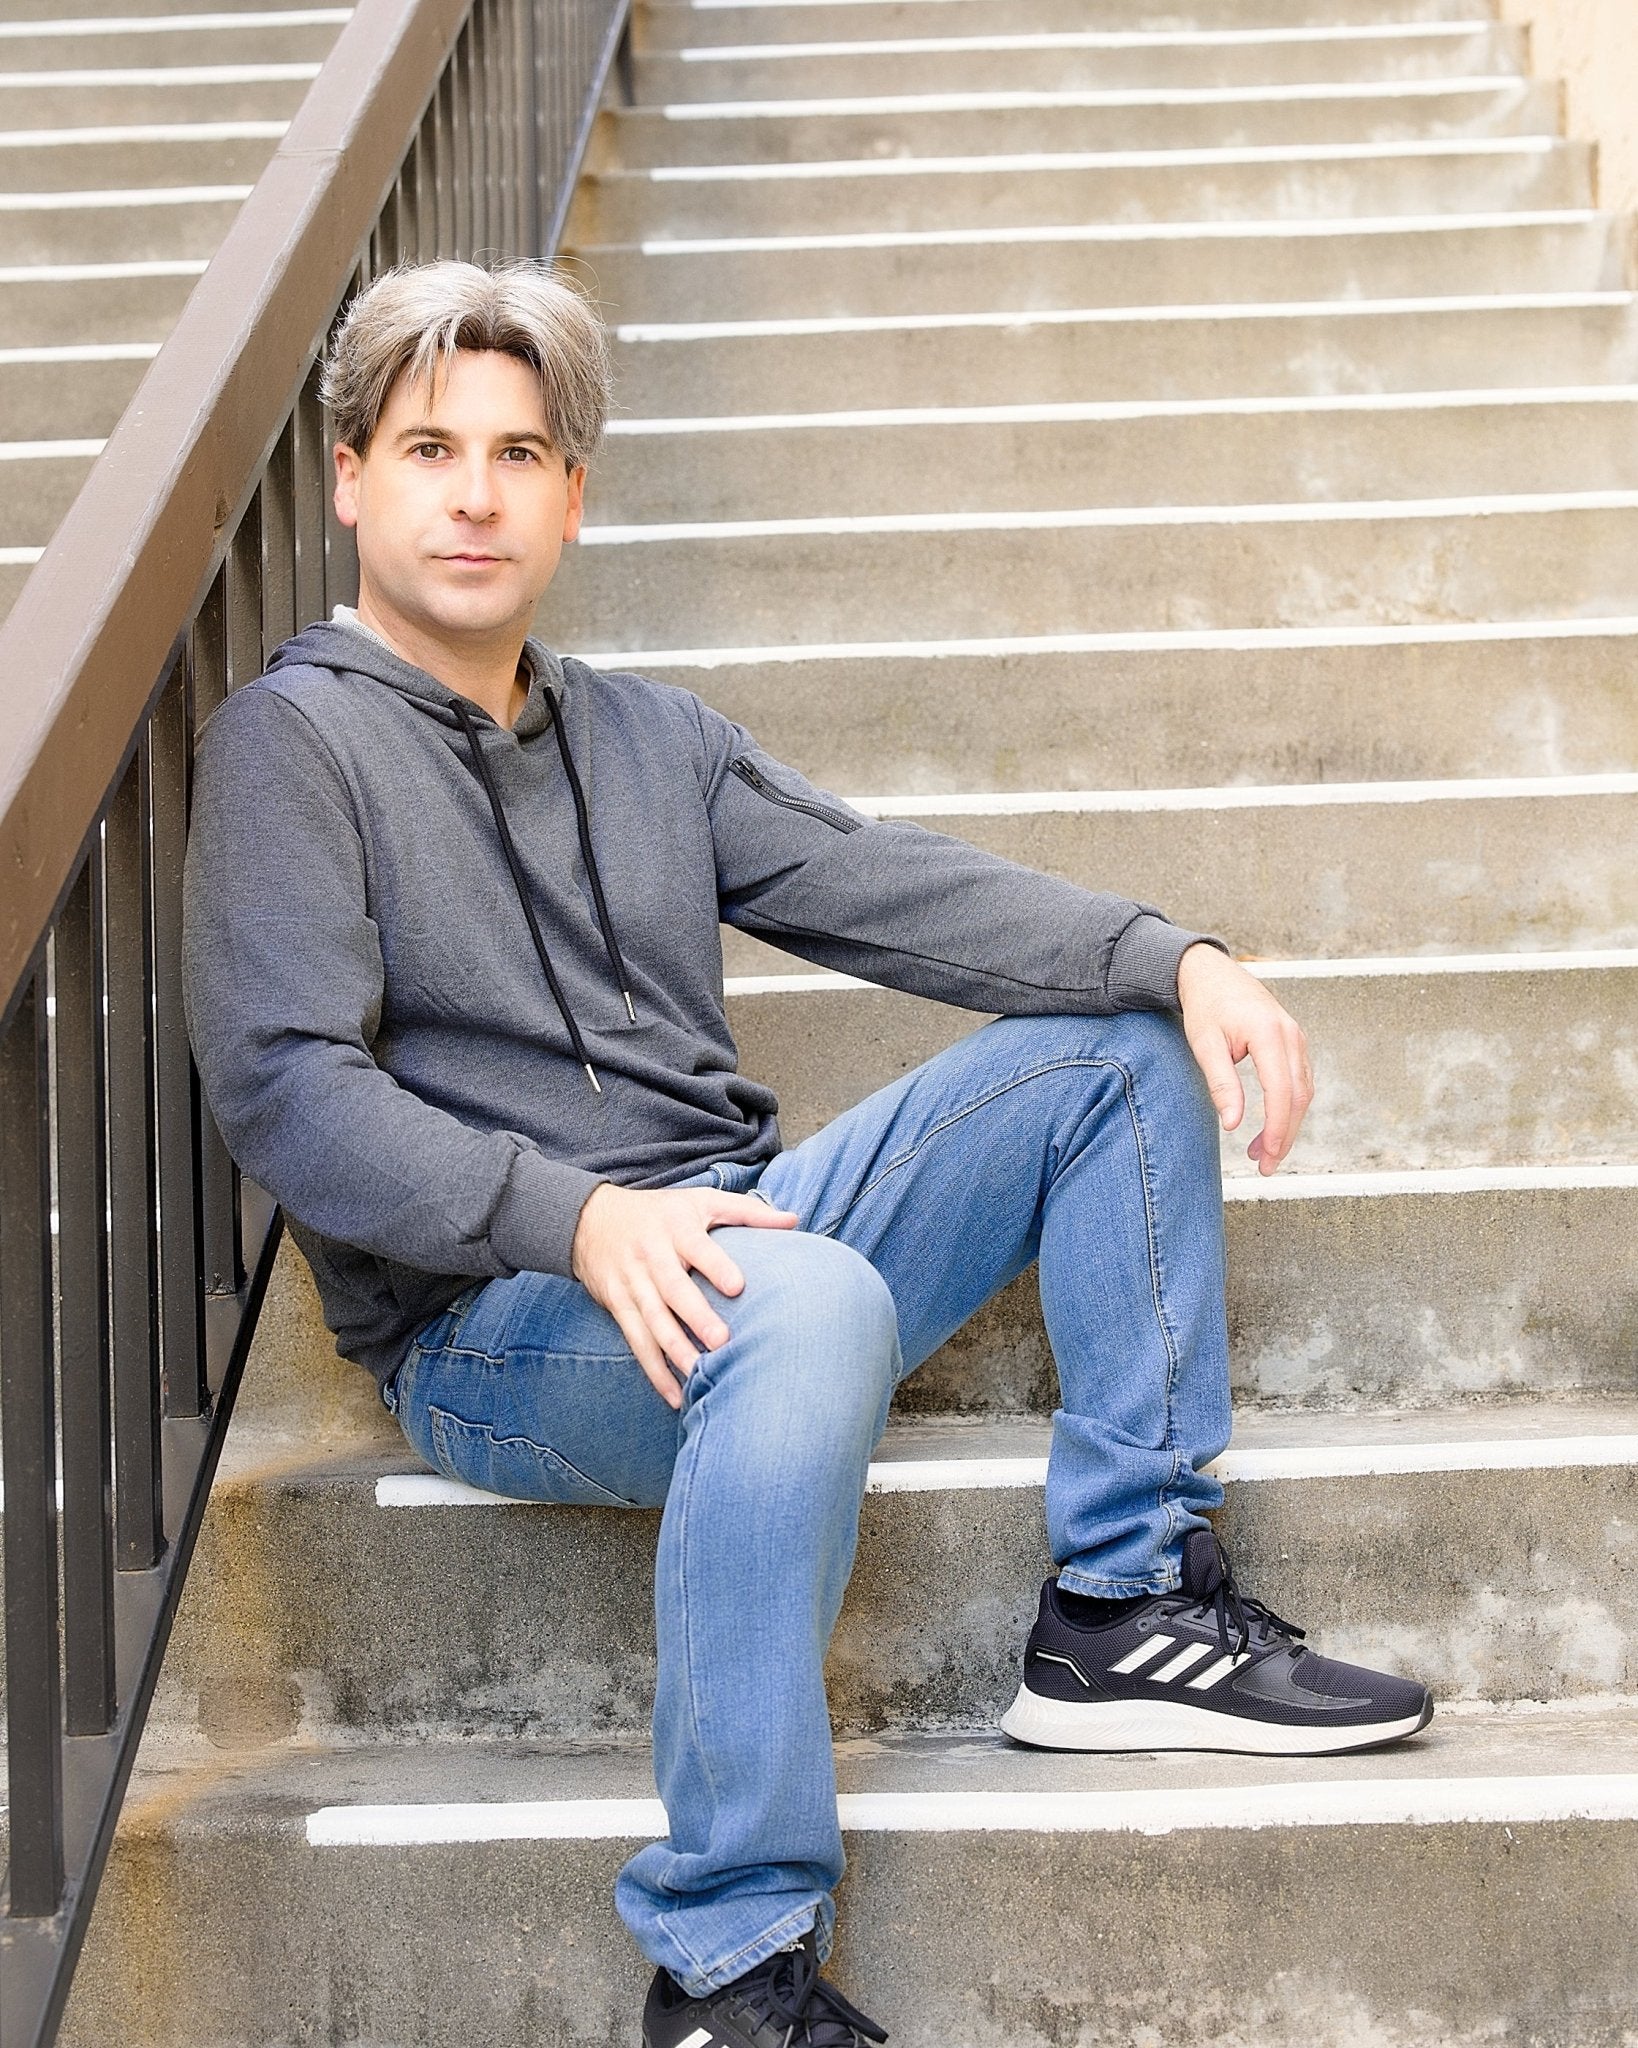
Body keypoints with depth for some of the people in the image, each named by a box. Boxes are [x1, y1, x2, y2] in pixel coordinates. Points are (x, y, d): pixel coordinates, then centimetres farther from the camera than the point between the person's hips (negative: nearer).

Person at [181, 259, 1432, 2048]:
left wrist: (1174, 959, -8)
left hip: (733, 1232, 7)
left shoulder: (648, 738, 19)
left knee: (1121, 1044, 1)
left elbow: (889, 888, 8)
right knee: (814, 1302, -38)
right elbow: (284, 1090, -14)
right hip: (496, 1327, -7)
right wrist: (578, 1216, -28)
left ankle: (1126, 1604, -2)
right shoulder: (292, 744, -2)